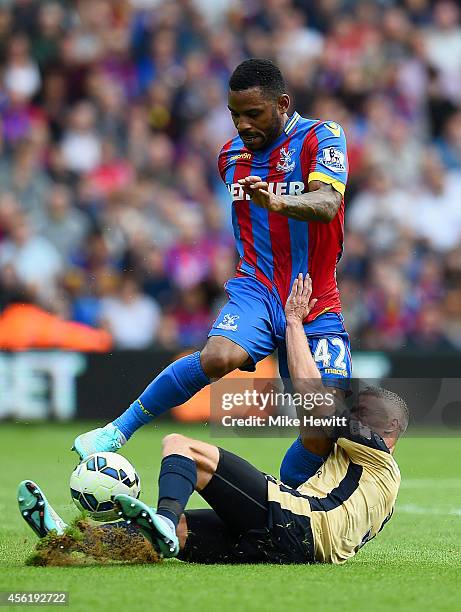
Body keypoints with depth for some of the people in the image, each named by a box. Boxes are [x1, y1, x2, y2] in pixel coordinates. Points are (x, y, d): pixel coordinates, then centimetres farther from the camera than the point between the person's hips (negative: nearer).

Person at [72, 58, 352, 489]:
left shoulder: (320, 137, -9)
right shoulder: (231, 155, 9)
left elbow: (326, 204, -29)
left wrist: (278, 202, -48)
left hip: (316, 303, -1)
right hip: (256, 288, 1)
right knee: (218, 357, -31)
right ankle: (119, 431, -19)